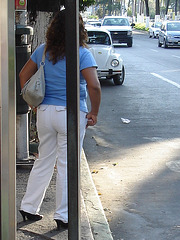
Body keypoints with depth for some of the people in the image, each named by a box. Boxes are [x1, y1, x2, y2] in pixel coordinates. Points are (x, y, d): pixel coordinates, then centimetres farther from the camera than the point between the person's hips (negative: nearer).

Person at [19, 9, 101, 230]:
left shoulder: (42, 51, 5)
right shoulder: (81, 54, -11)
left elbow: (23, 76, 10)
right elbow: (94, 86, -20)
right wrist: (94, 113, -9)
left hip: (45, 112, 5)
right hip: (71, 114, -5)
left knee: (44, 161, 18)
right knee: (67, 166, 5)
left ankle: (28, 207, 23)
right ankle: (63, 216, 13)